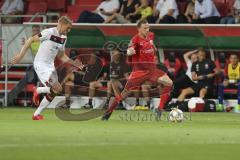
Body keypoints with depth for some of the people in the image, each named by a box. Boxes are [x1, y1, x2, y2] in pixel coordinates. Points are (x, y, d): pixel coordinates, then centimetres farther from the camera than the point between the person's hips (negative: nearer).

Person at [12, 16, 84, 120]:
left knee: (52, 93, 8)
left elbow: (62, 57, 19)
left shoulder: (63, 38, 9)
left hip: (50, 65, 9)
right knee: (57, 88, -20)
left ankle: (36, 114, 19)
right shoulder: (49, 32, -16)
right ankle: (38, 91, 4)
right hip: (41, 65, -9)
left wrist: (75, 64, 10)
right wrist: (21, 55, -14)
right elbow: (31, 40, -12)